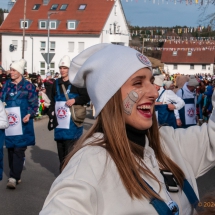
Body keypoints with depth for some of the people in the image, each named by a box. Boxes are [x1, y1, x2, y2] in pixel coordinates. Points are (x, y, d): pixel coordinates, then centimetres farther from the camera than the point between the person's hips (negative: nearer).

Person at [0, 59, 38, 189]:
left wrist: (29, 114, -17)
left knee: (19, 150, -7)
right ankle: (15, 176, 21)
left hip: (22, 124, -4)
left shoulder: (28, 86, -2)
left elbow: (34, 104, -1)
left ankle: (14, 178, -9)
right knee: (11, 149, 9)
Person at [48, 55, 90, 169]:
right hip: (59, 123, 6)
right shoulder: (56, 83, 13)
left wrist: (75, 100, -19)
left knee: (70, 150, -9)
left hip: (72, 122, -6)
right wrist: (51, 115, 6)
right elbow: (53, 101, 17)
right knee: (61, 150, 12)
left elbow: (86, 97, -5)